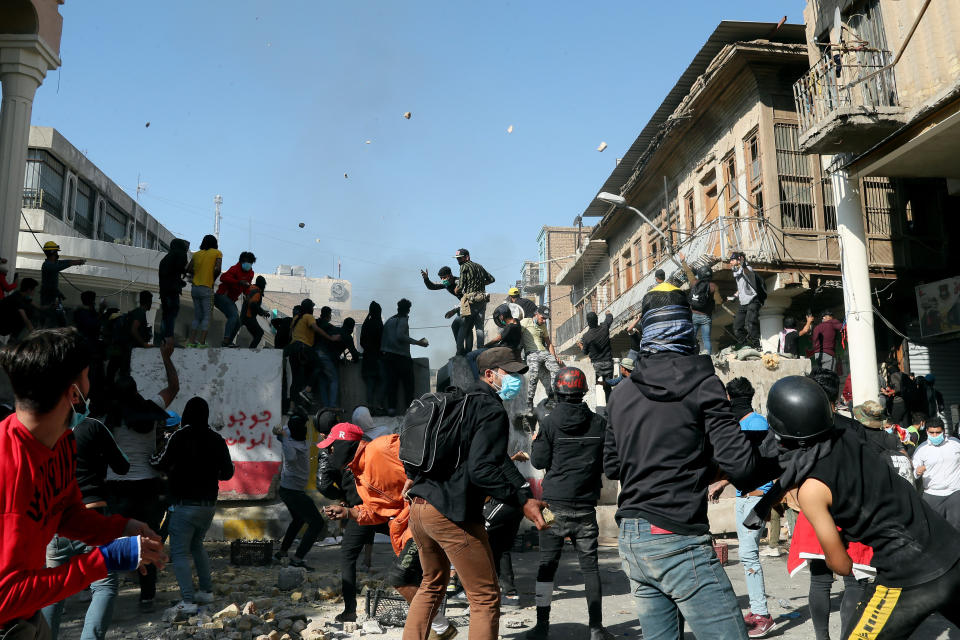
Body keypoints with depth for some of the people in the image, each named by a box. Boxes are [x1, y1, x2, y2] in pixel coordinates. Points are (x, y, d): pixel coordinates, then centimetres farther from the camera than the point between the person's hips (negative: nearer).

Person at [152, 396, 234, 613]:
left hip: (184, 504, -6)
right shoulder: (216, 439, 4)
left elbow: (163, 463, -17)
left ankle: (188, 601, -8)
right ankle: (206, 591, 23)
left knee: (179, 552, 0)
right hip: (209, 504, 6)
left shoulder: (180, 436, -11)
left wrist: (151, 460, 3)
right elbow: (228, 472, 6)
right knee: (196, 544, 23)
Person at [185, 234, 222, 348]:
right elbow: (218, 269, -14)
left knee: (197, 316, 13)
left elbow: (188, 269, 5)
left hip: (195, 288, 5)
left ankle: (191, 341, 6)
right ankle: (202, 342, -10)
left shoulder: (197, 254, 13)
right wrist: (213, 280, 1)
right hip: (207, 289, -5)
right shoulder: (217, 253, 0)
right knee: (207, 316, -1)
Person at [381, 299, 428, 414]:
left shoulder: (389, 320, 15)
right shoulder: (403, 320, -5)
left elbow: (383, 336, 12)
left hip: (387, 355, 6)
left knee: (391, 382, 5)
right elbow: (400, 336, -19)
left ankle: (391, 407, 0)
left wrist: (383, 351, 17)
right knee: (408, 383, 1)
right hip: (401, 355, -6)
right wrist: (417, 342, -18)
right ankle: (409, 406, -3)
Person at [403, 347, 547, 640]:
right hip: (452, 514, -9)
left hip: (418, 506, 9)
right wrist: (523, 501, -19)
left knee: (432, 585, 26)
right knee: (486, 597, 1)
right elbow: (481, 470, -21)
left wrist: (413, 475, 33)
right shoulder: (493, 410, -11)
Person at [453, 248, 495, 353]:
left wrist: (456, 290, 10)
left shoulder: (465, 266, -4)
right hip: (482, 299, 7)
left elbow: (460, 286, -9)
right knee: (479, 327, 8)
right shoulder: (479, 266, 17)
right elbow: (491, 279, 23)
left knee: (465, 327, -1)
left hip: (471, 299, -7)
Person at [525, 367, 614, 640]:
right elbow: (608, 462, 6)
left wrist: (536, 442, 13)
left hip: (555, 504, -2)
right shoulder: (599, 424, 0)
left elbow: (539, 461, -5)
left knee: (547, 564, 5)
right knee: (589, 565, 9)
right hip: (586, 505, 2)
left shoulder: (549, 423, -7)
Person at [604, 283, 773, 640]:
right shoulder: (700, 385, -8)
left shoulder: (621, 393, 9)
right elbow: (740, 466, -13)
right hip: (676, 541, -7)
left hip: (630, 538, 7)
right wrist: (776, 463, 6)